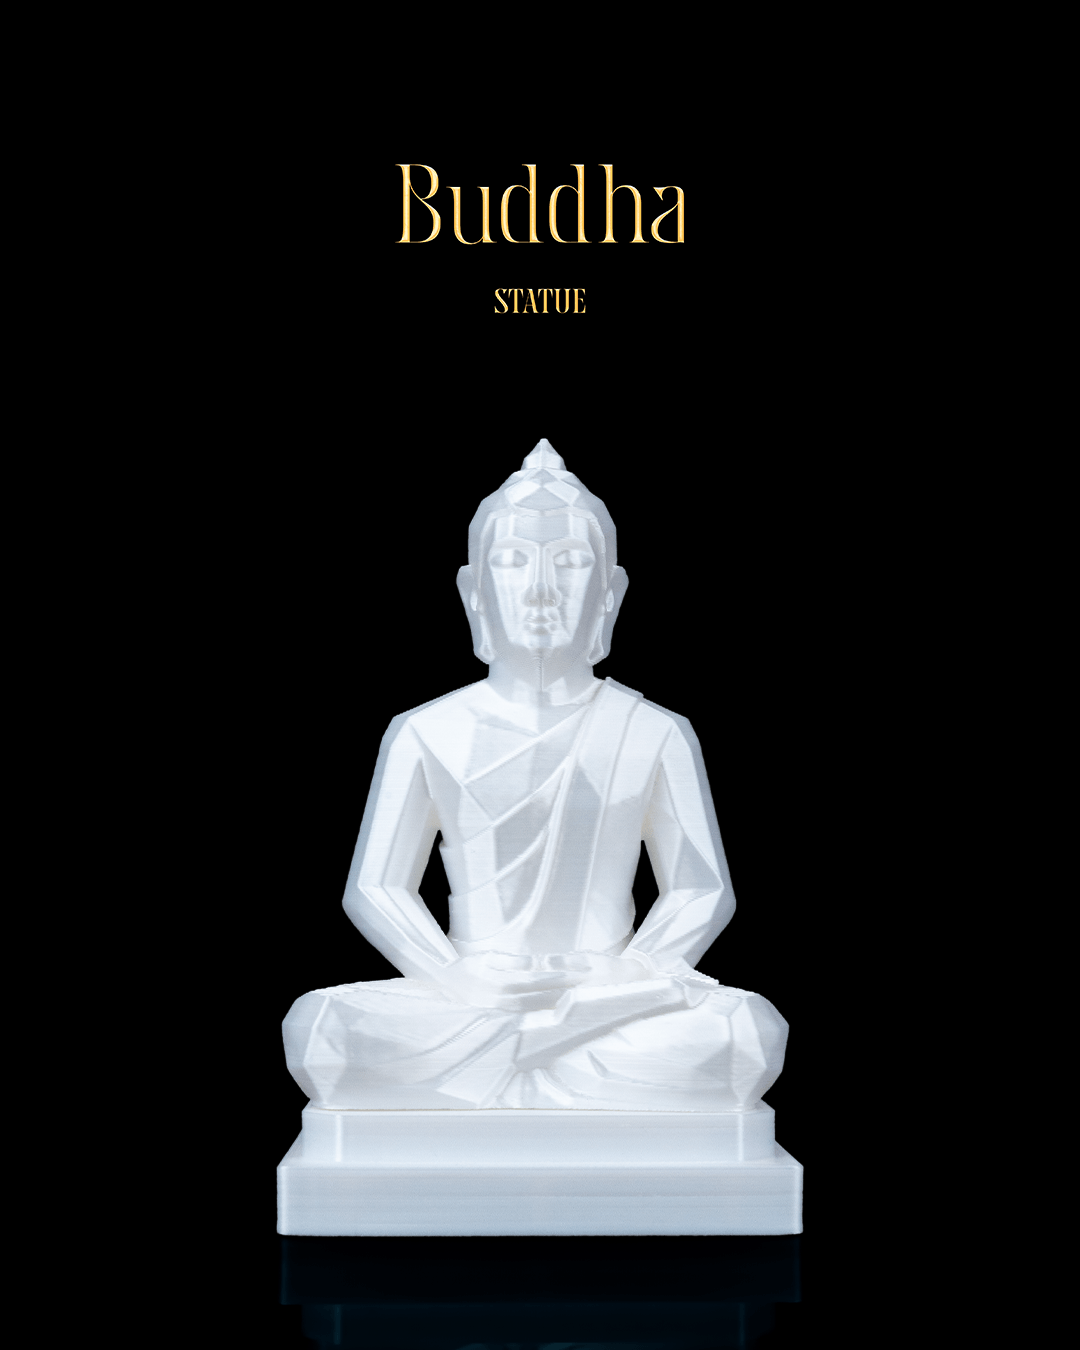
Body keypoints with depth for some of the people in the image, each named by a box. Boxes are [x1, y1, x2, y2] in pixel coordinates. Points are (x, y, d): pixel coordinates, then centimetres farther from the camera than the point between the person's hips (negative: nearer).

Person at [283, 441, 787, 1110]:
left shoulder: (656, 737, 8)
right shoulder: (425, 735, 9)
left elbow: (702, 892, 8)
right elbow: (374, 889, 7)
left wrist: (632, 976, -11)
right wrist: (452, 977, -12)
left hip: (614, 1002, 0)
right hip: (468, 1007, 0)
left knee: (751, 1031, -31)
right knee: (316, 1027, -29)